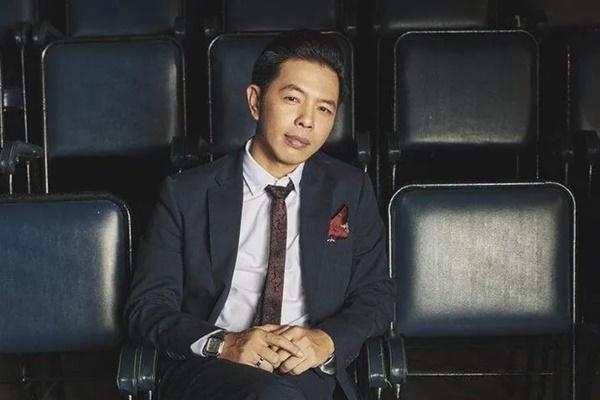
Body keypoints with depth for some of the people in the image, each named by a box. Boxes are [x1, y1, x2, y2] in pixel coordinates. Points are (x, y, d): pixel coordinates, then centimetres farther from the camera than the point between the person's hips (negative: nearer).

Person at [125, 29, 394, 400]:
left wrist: (327, 341, -13)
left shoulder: (350, 191, 12)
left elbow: (376, 295, 9)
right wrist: (222, 344, -16)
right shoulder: (187, 194, 7)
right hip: (207, 370, -1)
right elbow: (148, 306, 3)